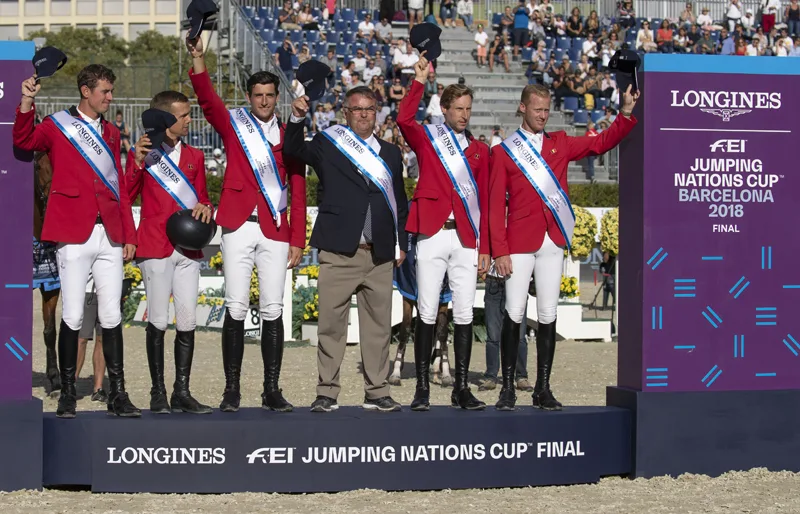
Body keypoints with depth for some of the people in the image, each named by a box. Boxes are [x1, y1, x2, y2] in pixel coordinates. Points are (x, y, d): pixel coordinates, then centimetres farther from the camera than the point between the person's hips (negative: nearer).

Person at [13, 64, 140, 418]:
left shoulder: (111, 133, 18)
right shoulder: (57, 126, 4)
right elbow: (23, 141, -15)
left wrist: (129, 235, 14)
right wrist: (26, 104, -31)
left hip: (110, 236, 4)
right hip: (74, 235, -4)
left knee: (112, 316, 4)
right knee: (73, 316, -4)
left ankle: (117, 394, 7)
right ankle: (67, 394, 4)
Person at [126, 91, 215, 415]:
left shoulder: (194, 157, 16)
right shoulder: (143, 154, 3)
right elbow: (126, 198, -5)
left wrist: (205, 208, 1)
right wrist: (137, 163, -16)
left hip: (188, 248, 4)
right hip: (156, 247, -4)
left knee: (187, 321, 1)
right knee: (158, 321, -4)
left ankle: (182, 393, 7)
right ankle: (158, 393, 1)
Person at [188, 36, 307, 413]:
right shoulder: (233, 125, 7)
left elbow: (298, 193, 9)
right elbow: (208, 100, -12)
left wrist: (297, 240, 3)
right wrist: (198, 59, -27)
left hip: (275, 231, 1)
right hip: (239, 227, -1)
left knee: (272, 310, 1)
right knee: (236, 308, -4)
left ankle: (272, 390, 6)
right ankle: (231, 389, 1)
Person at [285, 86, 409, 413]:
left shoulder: (390, 154, 17)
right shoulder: (327, 145, 8)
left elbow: (399, 202, 19)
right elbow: (293, 151, -3)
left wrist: (400, 244, 12)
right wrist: (297, 119, -19)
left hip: (380, 255, 3)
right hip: (338, 252, -3)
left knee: (378, 325, 5)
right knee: (331, 324, -2)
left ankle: (377, 392, 12)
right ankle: (327, 393, 3)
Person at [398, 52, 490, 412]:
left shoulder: (479, 150, 13)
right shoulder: (426, 138, 7)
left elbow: (485, 202, 11)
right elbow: (403, 119, -16)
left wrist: (485, 248, 6)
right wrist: (420, 81, -16)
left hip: (466, 239, 3)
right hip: (432, 235, -2)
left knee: (464, 314, 2)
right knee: (427, 312, -1)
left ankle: (462, 388, 8)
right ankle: (422, 388, 3)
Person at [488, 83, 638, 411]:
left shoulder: (560, 144, 13)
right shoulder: (504, 152, 4)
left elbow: (601, 143, 11)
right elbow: (495, 205, -1)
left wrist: (626, 113, -4)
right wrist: (499, 251, -8)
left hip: (553, 242, 3)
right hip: (520, 243, -3)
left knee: (548, 316, 4)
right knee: (514, 315, -4)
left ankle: (543, 389, 9)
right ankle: (508, 389, 3)